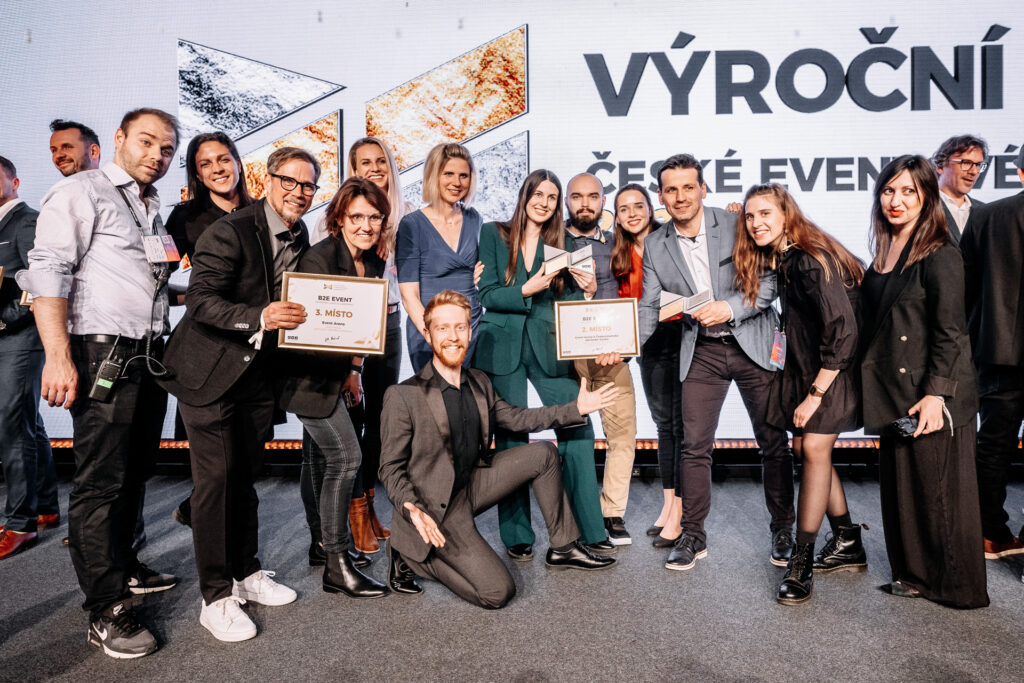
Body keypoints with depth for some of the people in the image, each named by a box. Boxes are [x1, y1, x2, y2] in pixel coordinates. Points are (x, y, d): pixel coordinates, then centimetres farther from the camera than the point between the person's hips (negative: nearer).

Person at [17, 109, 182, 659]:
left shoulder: (154, 210, 19)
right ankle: (106, 610, 5)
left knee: (134, 472, 16)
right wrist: (58, 356, -21)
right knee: (100, 481, -3)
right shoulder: (82, 191, -4)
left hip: (149, 356, 8)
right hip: (103, 354, -8)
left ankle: (121, 565, 32)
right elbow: (48, 272, -14)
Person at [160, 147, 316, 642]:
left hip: (258, 372, 6)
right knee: (216, 479, -4)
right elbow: (200, 300, -22)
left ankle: (245, 573, 29)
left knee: (244, 475, 14)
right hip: (210, 372, -6)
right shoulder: (230, 231, -15)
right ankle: (215, 597, 9)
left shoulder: (300, 238, 7)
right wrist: (260, 318, -36)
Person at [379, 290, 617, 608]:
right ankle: (410, 554, 3)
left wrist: (576, 408, 9)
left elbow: (515, 418, 16)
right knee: (498, 592, -15)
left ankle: (563, 547, 13)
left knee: (543, 453, 2)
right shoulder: (402, 396, -18)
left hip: (473, 485, 7)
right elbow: (390, 467, -13)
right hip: (436, 509, -7)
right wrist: (412, 509, -32)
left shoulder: (479, 383, 4)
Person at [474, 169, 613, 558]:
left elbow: (567, 302, 10)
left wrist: (588, 291, -11)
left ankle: (590, 529, 8)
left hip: (547, 346, 2)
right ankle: (517, 536, 16)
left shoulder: (561, 242, 12)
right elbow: (488, 295, -2)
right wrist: (527, 290, -17)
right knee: (510, 438, 2)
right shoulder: (494, 234, 6)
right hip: (503, 347, -2)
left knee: (578, 431, -6)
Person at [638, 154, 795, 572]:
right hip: (701, 352, 2)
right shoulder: (656, 247, 1)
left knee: (773, 441, 6)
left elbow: (771, 281, -7)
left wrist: (731, 307, -22)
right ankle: (692, 536, 15)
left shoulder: (737, 226, -7)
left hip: (752, 344, -1)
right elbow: (649, 307, 3)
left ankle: (783, 530, 25)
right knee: (694, 445, 1)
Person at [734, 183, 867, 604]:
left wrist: (816, 393, -21)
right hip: (803, 365, 8)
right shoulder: (777, 259, 5)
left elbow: (842, 330, -24)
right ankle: (848, 545, 23)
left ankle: (801, 562, -5)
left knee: (814, 447, -13)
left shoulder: (812, 261, -21)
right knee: (805, 448, 7)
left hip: (835, 367, -8)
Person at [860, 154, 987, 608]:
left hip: (932, 395, -7)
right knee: (902, 485, 13)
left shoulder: (939, 255, -11)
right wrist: (873, 387, 12)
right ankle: (915, 576, 28)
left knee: (939, 488, 3)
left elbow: (949, 332, -15)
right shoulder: (884, 254, 12)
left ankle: (955, 586, 20)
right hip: (895, 393, 7)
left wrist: (935, 394, -19)